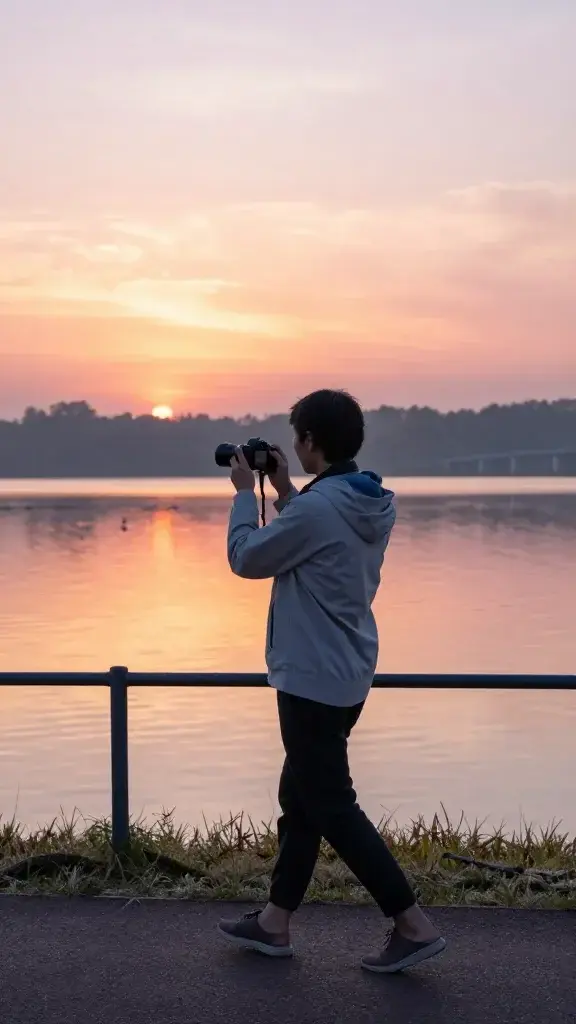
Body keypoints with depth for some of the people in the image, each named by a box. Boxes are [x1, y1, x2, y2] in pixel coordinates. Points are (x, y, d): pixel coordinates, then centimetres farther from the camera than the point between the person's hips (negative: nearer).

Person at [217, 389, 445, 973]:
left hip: (313, 679, -10)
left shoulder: (317, 507, -22)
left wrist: (245, 492, 2)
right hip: (345, 675, 10)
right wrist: (284, 491, 14)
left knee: (331, 807, -1)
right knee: (300, 797, 16)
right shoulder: (372, 505, 6)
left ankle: (413, 924, 2)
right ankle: (274, 921, 26)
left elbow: (247, 559, -10)